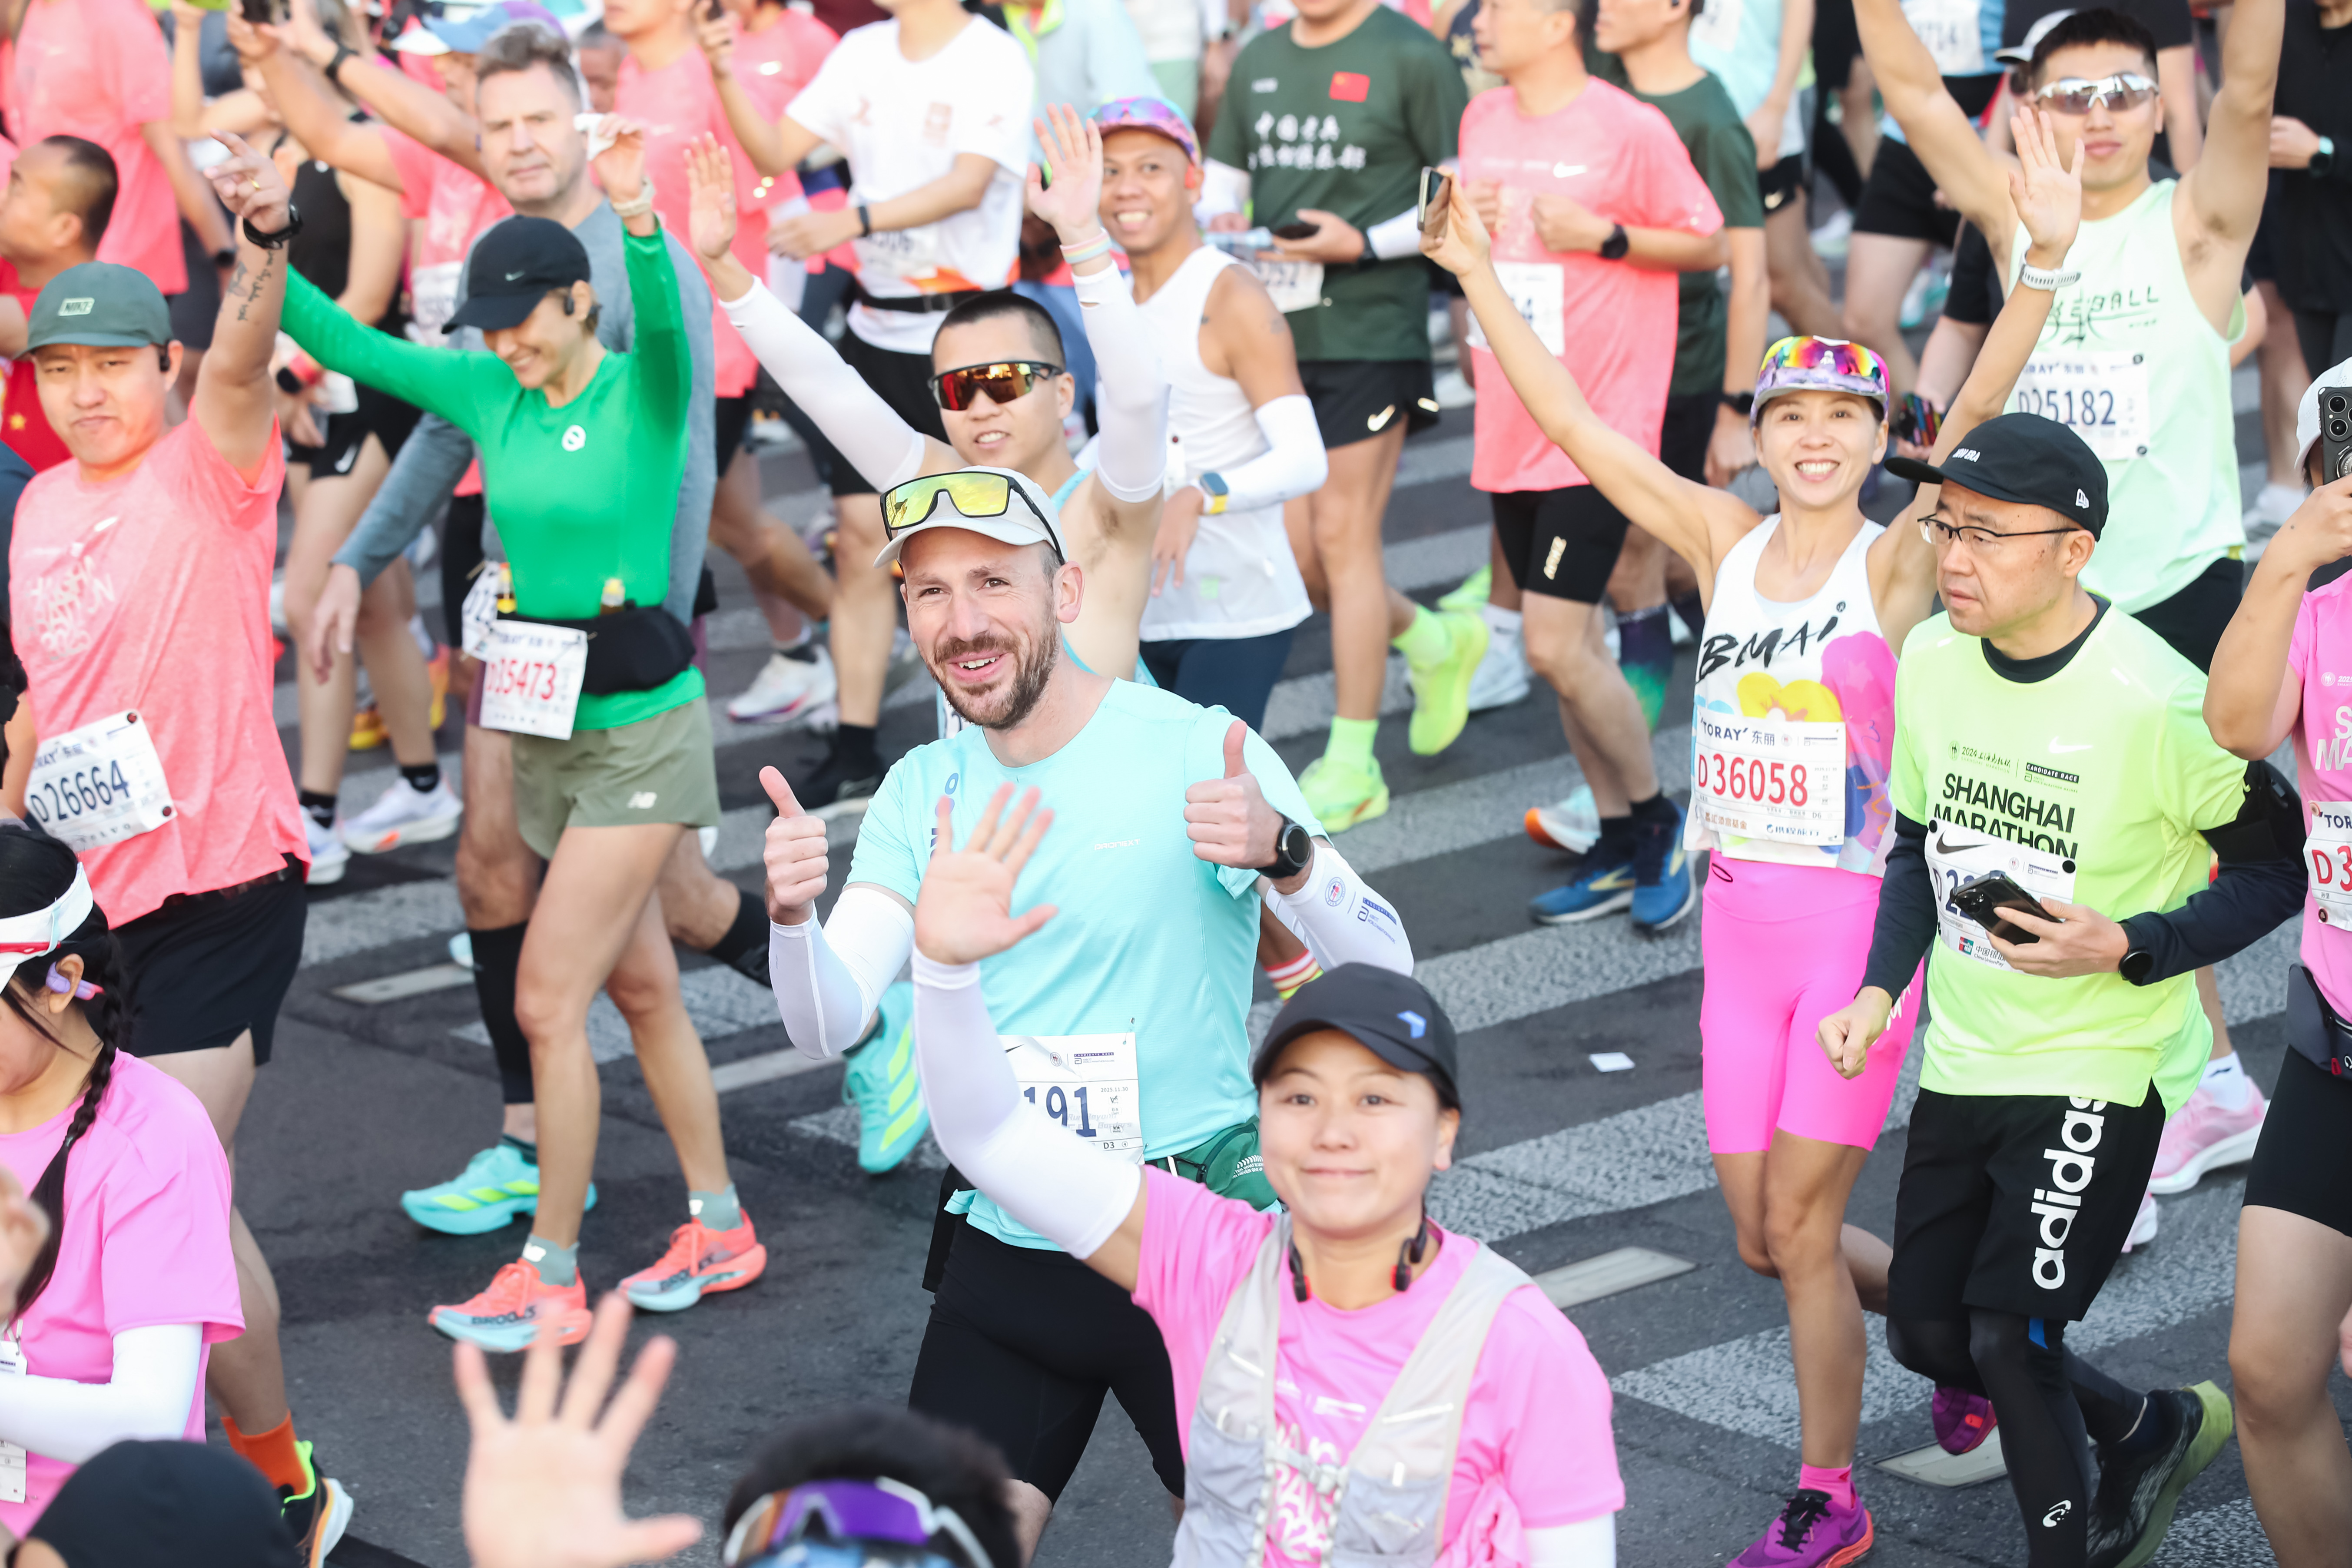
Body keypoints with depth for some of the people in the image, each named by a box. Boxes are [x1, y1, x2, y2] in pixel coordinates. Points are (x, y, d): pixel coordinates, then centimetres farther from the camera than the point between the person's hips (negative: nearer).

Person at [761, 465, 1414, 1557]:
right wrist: (792, 916, -24)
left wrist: (1284, 852, -33)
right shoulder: (925, 790, 4)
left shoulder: (1200, 753, -10)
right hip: (1006, 1254, 4)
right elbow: (831, 1026, -3)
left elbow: (1383, 972, -13)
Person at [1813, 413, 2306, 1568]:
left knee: (2011, 1336, -10)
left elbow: (2277, 870, -12)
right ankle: (2152, 1431, 38)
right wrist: (1880, 989, 0)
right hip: (1964, 1057, 7)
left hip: (2100, 1068, -7)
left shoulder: (2158, 703, -22)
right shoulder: (1931, 659, -2)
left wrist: (2125, 947, -24)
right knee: (1925, 1328, 13)